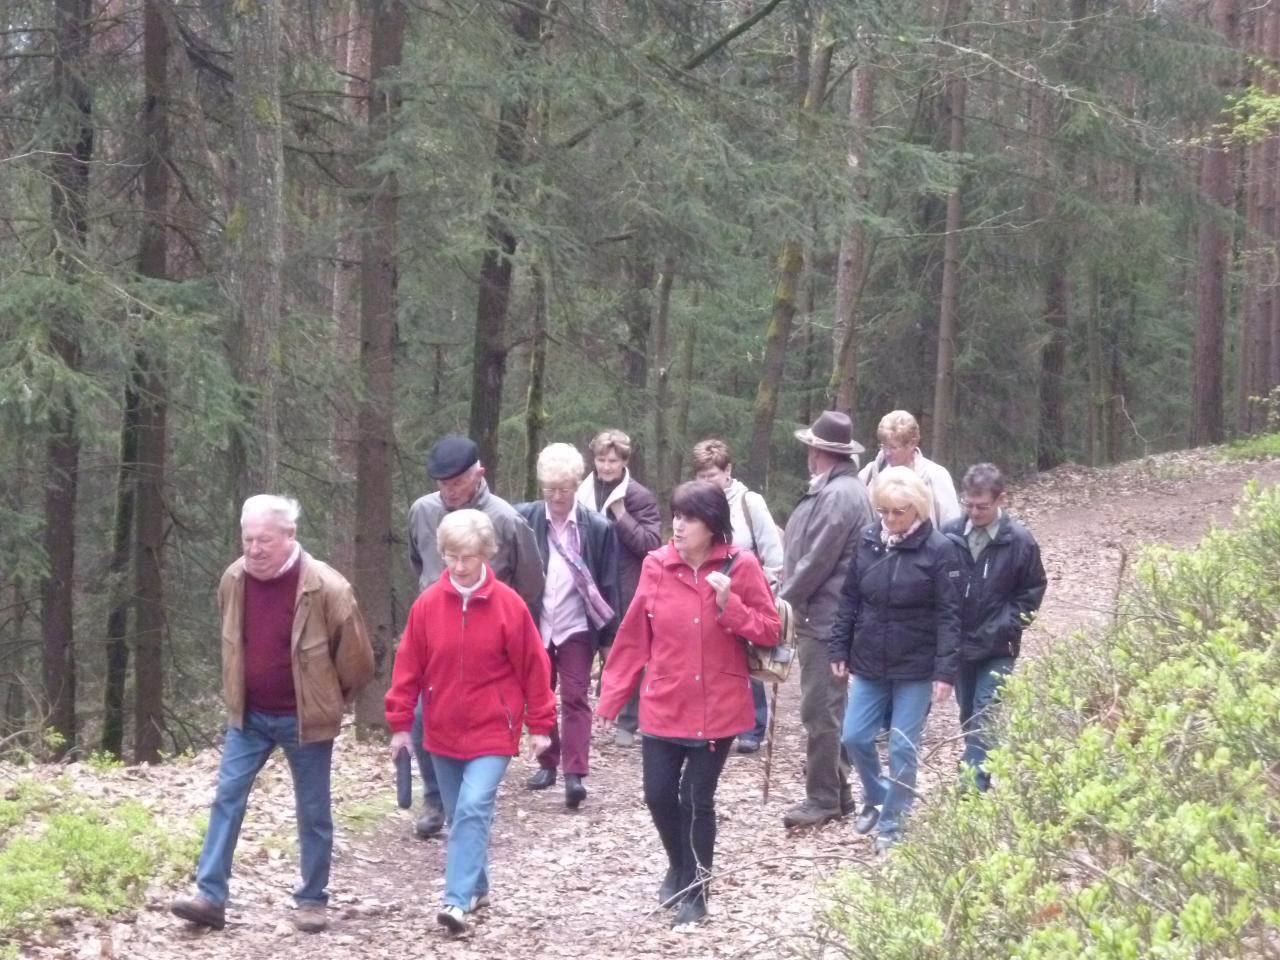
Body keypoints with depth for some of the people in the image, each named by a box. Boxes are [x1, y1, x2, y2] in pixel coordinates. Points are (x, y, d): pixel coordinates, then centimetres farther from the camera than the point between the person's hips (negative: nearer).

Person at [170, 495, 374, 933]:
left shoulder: (326, 588, -21)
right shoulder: (233, 579, -5)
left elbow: (355, 655, -9)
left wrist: (332, 699, 4)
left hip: (304, 718, -4)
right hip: (248, 715, 4)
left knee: (313, 812, 7)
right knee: (227, 799, -2)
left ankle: (312, 900, 19)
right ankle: (210, 896, 0)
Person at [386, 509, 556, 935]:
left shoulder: (508, 604, -10)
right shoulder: (428, 603, -4)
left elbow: (533, 667, -3)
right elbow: (408, 666, 1)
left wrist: (540, 724, -1)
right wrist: (400, 722, 0)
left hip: (492, 731, -4)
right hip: (443, 733, 4)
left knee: (473, 809, -17)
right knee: (460, 815, 14)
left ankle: (459, 900, -20)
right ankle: (476, 888, 31)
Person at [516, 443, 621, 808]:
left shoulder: (598, 527, -6)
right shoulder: (524, 518, -5)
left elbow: (608, 585, -3)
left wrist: (609, 632, -5)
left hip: (576, 628, -2)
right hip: (535, 626, 2)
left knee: (575, 699, -3)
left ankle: (575, 774, -6)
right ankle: (547, 763, 25)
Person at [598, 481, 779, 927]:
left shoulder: (740, 567, -7)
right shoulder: (656, 566, -3)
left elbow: (770, 631, -5)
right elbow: (634, 637, 1)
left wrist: (729, 604, -20)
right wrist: (611, 698, 1)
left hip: (717, 707, -2)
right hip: (663, 706, 2)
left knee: (698, 799, 3)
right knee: (658, 794, 5)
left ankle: (695, 890, 21)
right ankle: (679, 866, 35)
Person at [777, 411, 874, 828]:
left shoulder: (838, 495, -18)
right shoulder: (842, 489, 14)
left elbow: (817, 562, -20)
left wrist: (784, 600, -11)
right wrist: (790, 576, 13)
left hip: (825, 619, -10)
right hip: (827, 617, 10)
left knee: (821, 710, -5)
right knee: (829, 707, 15)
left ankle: (823, 799, -1)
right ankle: (836, 792, 23)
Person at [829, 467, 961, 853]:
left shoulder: (938, 550, -13)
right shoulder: (867, 541, 0)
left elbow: (948, 615, -12)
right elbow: (849, 599, 8)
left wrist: (945, 670, -16)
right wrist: (839, 649, 6)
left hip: (915, 667, -4)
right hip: (869, 663, 4)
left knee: (902, 747, 2)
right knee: (855, 737, 7)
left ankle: (892, 824, 17)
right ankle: (876, 797, 33)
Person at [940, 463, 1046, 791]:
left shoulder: (1019, 540, -10)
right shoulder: (950, 534, -5)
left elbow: (1032, 593, 0)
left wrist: (1002, 629, -8)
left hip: (997, 650, -3)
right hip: (958, 645, 3)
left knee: (984, 724, -9)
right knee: (968, 720, 14)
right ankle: (975, 778, 27)